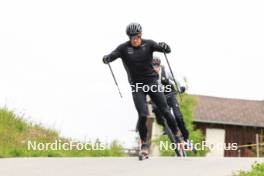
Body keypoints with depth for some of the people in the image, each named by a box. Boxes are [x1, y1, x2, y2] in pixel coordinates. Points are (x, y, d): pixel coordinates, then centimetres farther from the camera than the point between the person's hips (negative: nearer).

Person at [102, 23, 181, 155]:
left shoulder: (148, 44, -5)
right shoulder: (124, 48, -7)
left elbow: (167, 50, -14)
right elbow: (112, 55, -20)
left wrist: (164, 46, -38)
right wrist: (106, 59, -43)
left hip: (152, 82, 1)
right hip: (137, 86, -1)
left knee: (165, 111, -3)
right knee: (143, 115, -12)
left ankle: (177, 136, 16)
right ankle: (144, 143, 8)